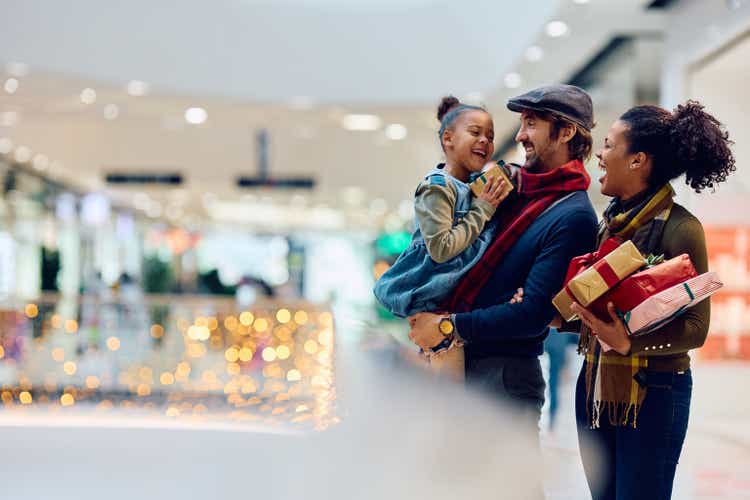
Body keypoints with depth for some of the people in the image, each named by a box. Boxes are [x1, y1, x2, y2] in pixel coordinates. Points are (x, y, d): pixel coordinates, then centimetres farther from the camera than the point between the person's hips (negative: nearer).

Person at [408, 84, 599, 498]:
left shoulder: (573, 218, -14)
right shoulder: (514, 186, 11)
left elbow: (533, 314, -20)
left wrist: (448, 327, -16)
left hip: (505, 375, -8)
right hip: (459, 366, 8)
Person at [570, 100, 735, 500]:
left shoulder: (680, 228, -13)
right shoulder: (610, 220, 9)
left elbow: (695, 328, -15)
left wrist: (629, 343, -28)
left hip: (652, 394, -7)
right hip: (595, 387, 7)